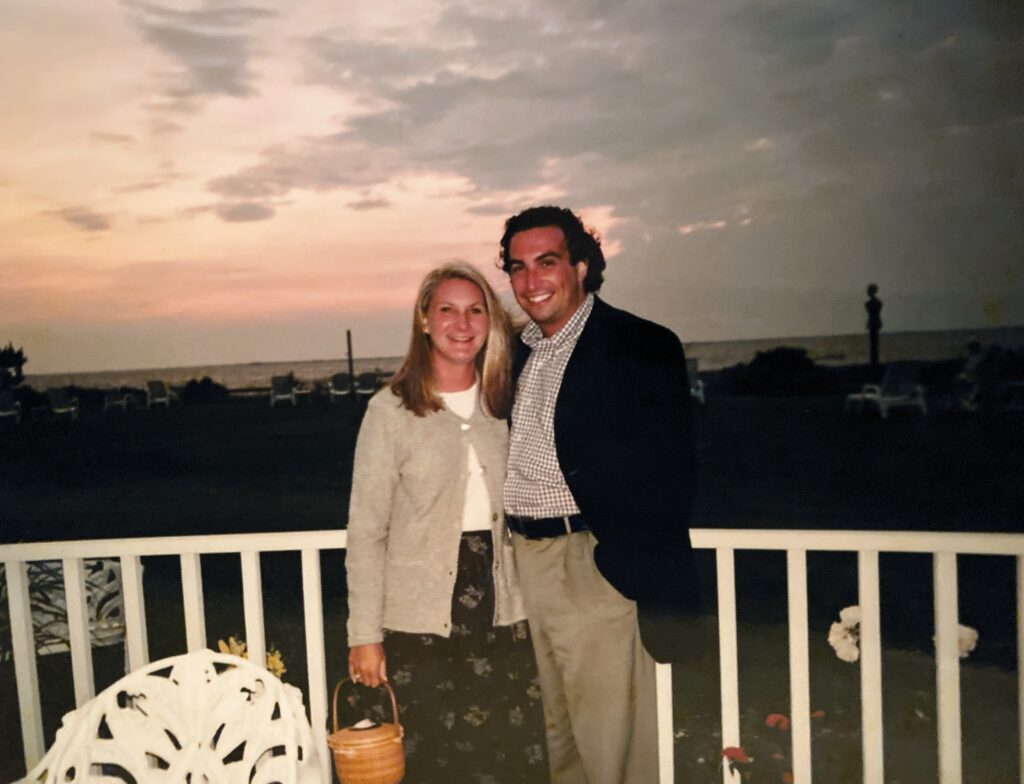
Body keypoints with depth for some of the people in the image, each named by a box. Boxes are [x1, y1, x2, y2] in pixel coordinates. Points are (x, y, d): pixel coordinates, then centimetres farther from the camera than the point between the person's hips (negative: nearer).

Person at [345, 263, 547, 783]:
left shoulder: (503, 404, 6)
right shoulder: (390, 409, -6)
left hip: (500, 611, 4)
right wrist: (365, 634, -9)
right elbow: (366, 531, -6)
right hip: (420, 616, -3)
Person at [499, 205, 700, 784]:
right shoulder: (522, 350, 13)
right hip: (526, 558, 7)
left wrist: (661, 603, -16)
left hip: (596, 565, -6)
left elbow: (670, 475, -12)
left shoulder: (642, 347, -8)